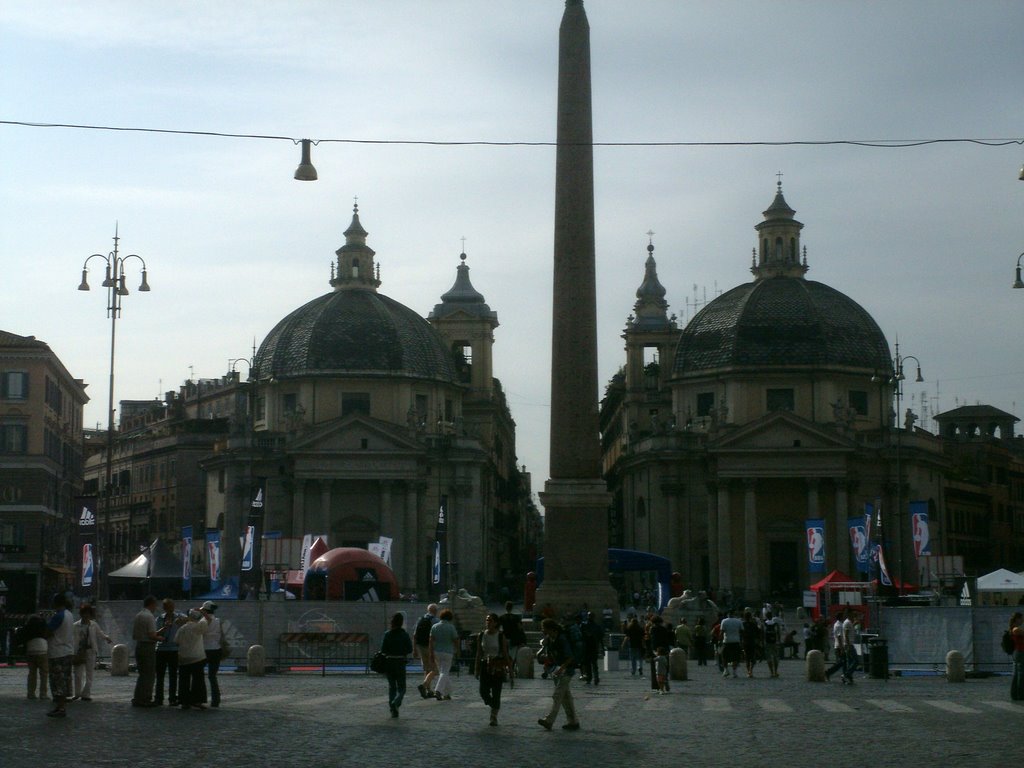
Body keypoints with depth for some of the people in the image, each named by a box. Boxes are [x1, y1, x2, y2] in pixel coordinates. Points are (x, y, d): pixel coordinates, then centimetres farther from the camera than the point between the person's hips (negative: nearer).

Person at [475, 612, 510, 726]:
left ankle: (494, 716, 10)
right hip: (485, 665, 3)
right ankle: (494, 707, 25)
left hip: (498, 666, -3)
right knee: (483, 692, -4)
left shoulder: (501, 636, -4)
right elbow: (479, 654, 8)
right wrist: (477, 669, 7)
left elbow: (505, 653, -2)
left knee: (496, 693, -3)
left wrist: (509, 667, -4)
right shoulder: (481, 636, 4)